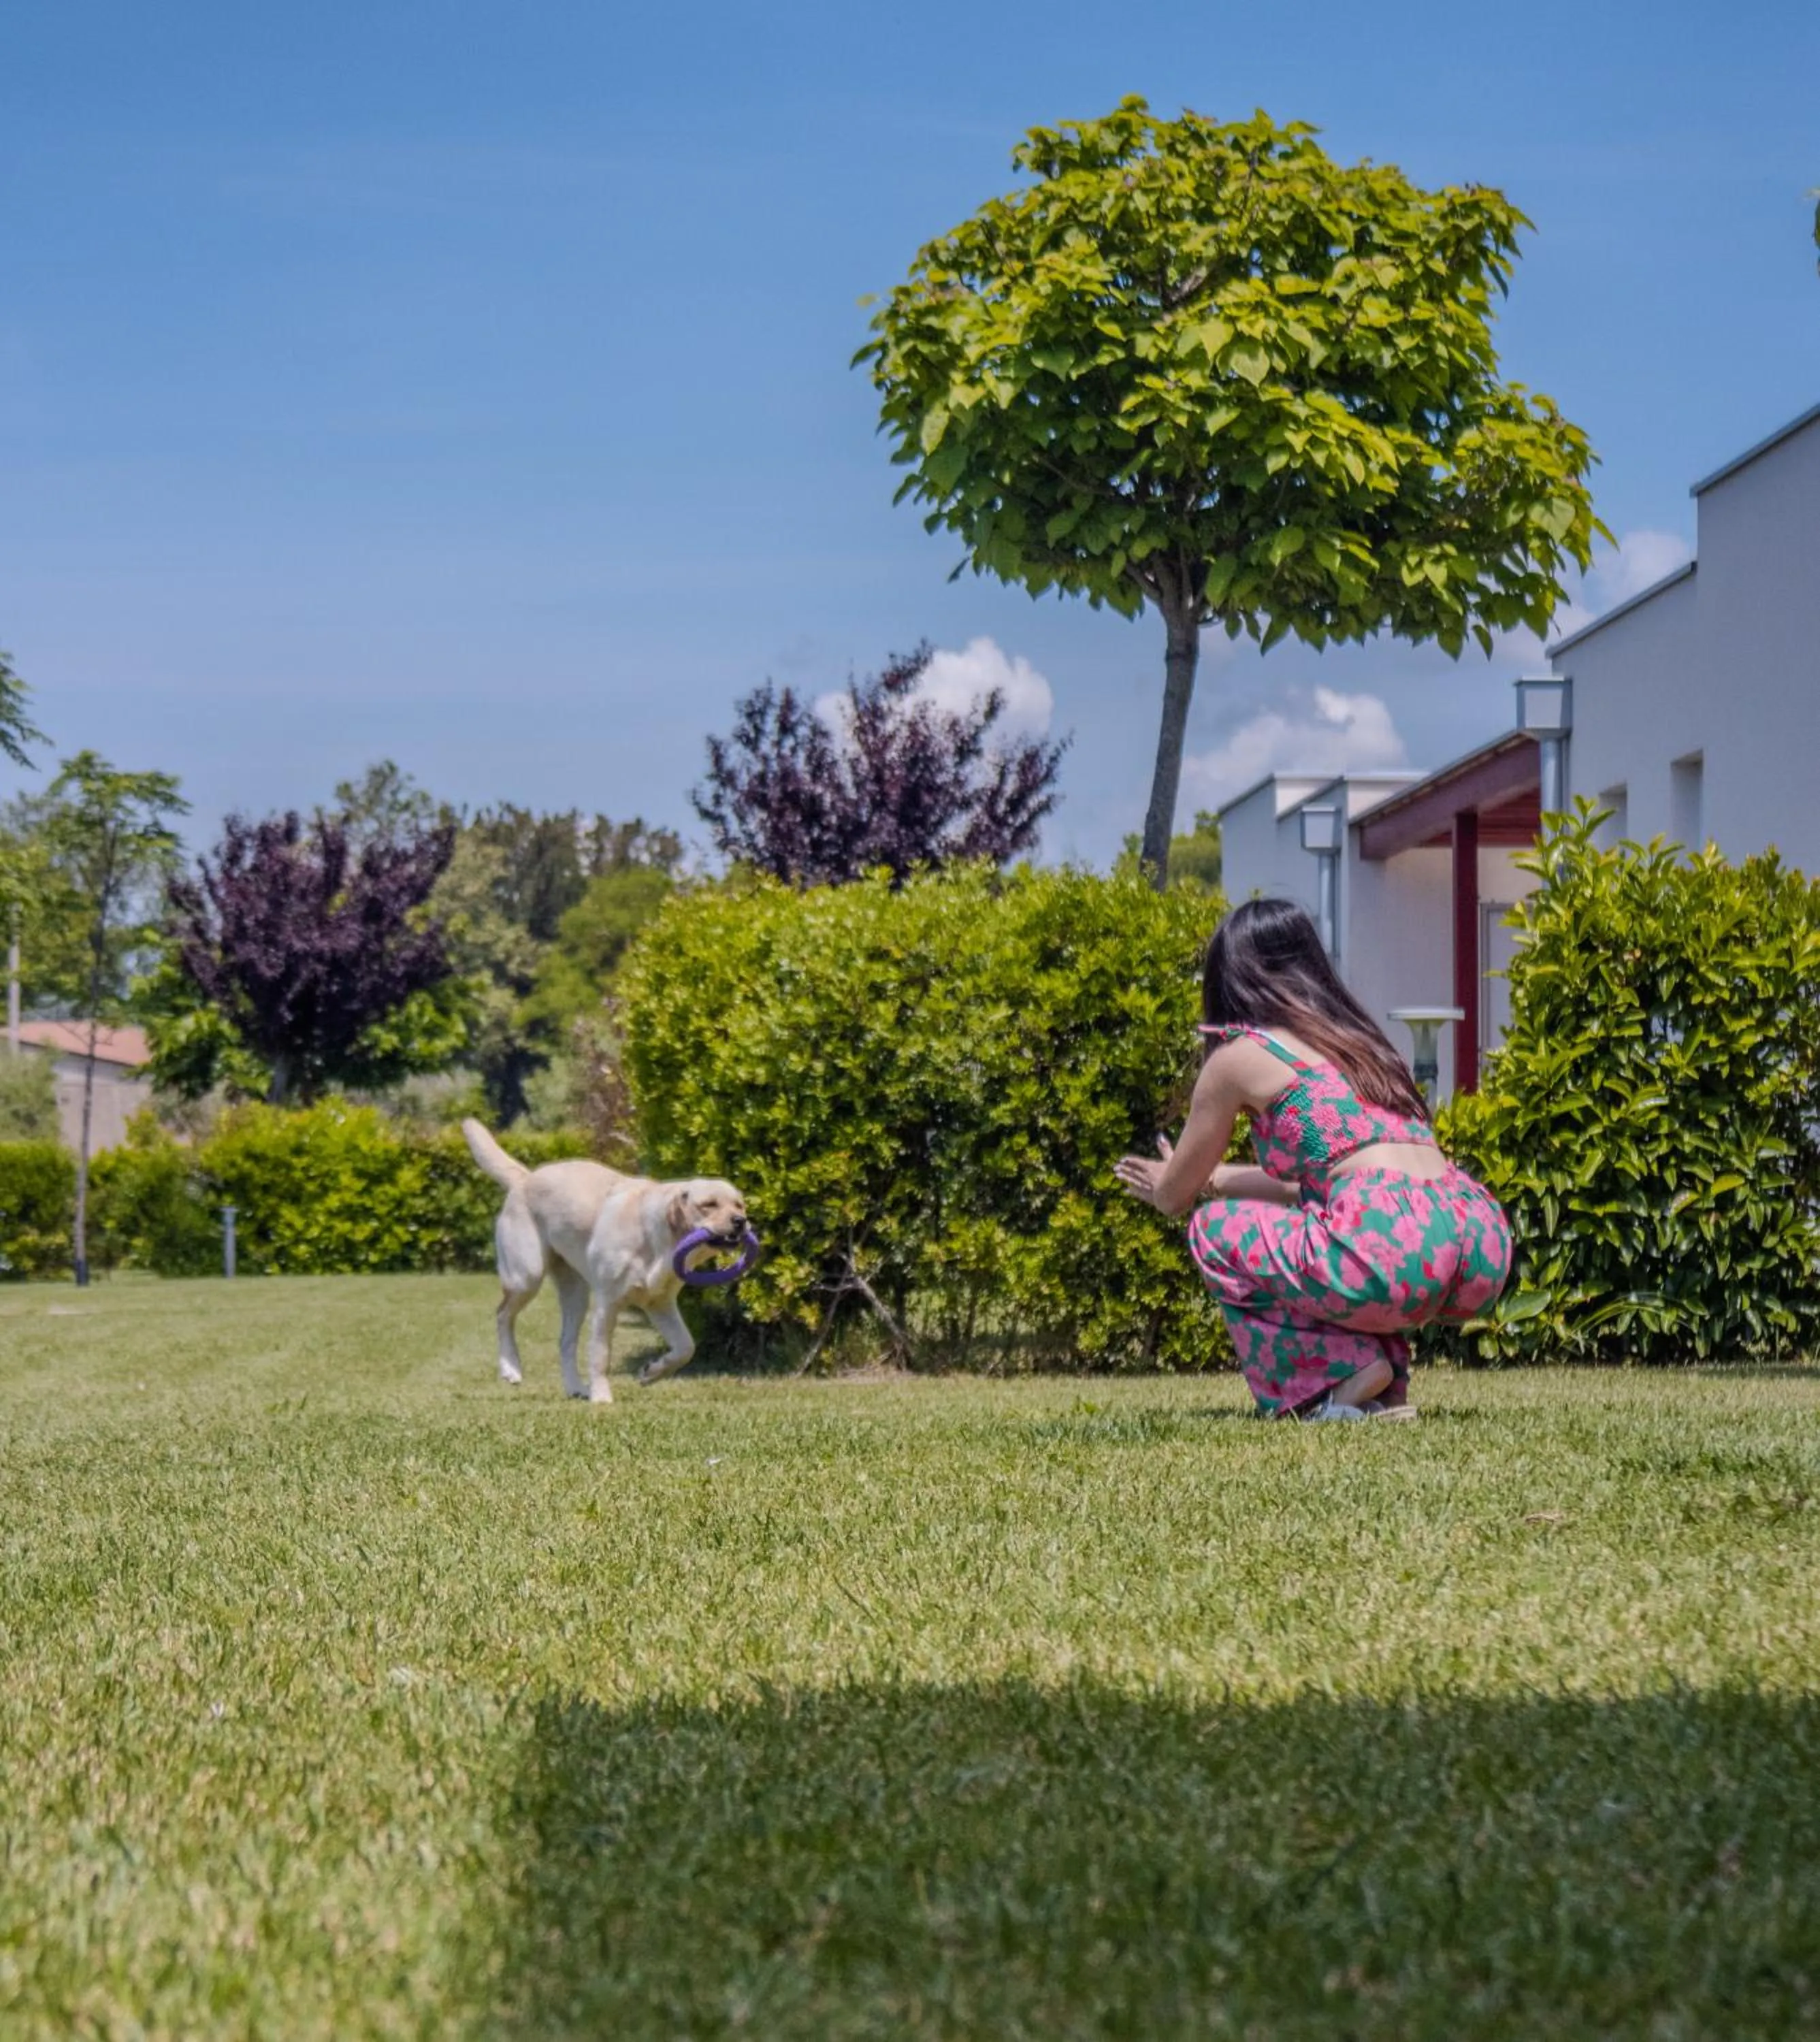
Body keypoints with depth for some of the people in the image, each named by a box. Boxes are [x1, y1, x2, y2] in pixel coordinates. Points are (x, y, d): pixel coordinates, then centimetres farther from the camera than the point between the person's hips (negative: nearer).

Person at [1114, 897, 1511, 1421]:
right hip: (1484, 1250, 7)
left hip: (1391, 1253, -7)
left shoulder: (1241, 1053, 10)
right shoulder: (1355, 1036, 29)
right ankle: (1385, 1389, 17)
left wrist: (1165, 1181, 46)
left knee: (1215, 1227, 17)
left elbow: (1173, 1196, 22)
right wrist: (1216, 1178, 54)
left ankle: (1338, 1378, 2)